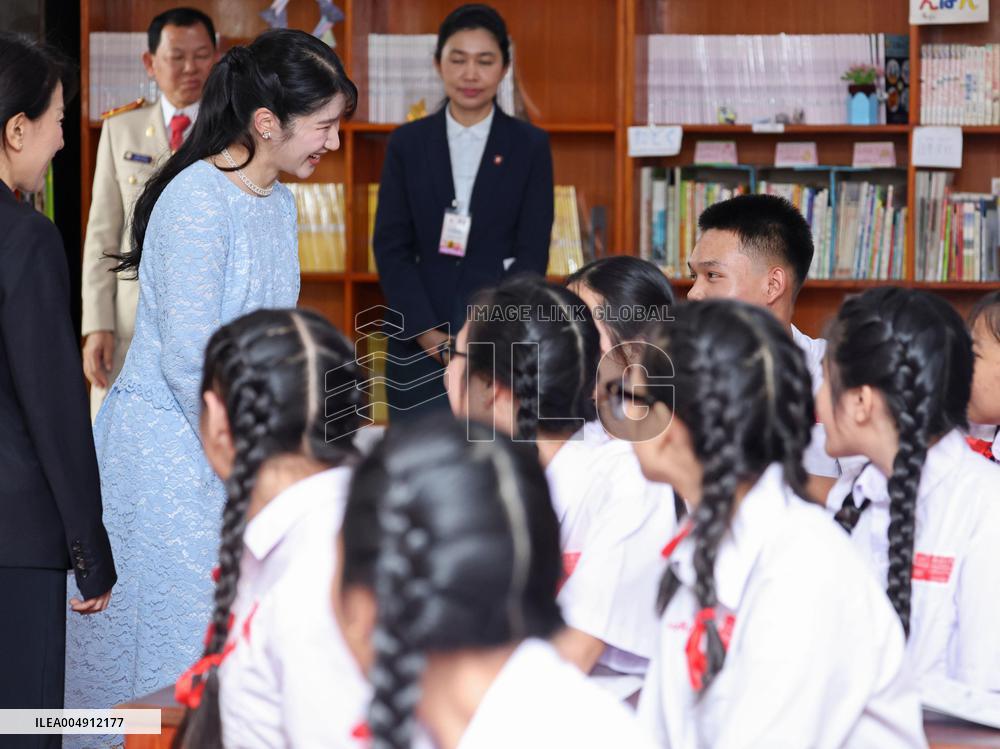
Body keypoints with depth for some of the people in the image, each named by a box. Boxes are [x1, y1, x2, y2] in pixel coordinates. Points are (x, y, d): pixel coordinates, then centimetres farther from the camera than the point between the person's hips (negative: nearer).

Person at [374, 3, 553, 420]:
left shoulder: (530, 146, 4)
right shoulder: (407, 144, 7)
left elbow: (532, 252, 0)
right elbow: (391, 247, 3)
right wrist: (427, 332, -10)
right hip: (418, 344, 1)